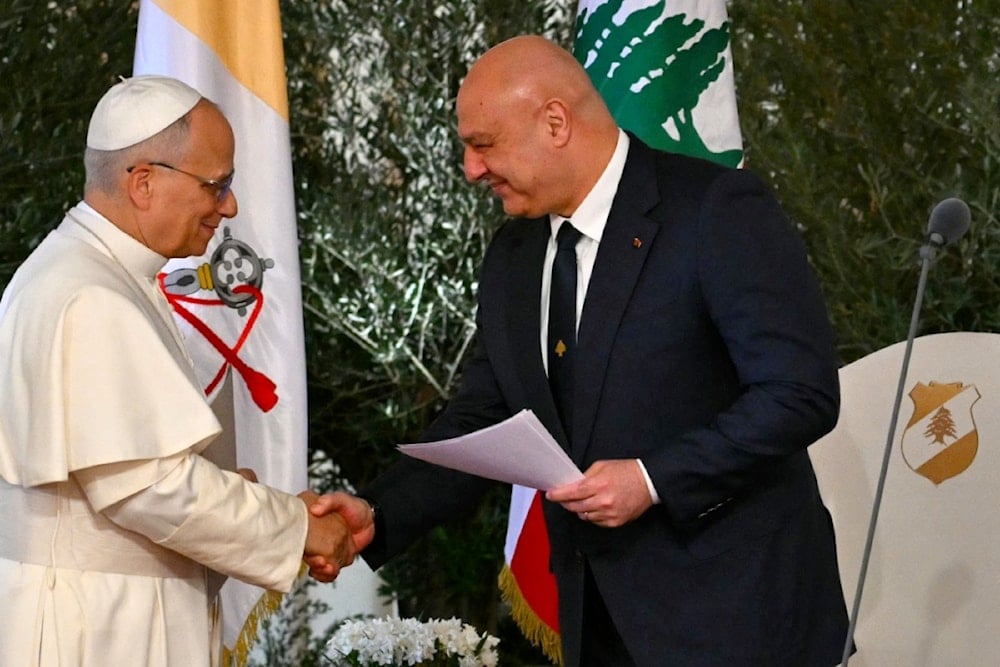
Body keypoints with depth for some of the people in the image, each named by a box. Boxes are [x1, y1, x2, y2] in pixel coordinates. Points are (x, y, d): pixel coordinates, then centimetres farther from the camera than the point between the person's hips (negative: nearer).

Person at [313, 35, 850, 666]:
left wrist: (655, 478, -22)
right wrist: (378, 515, -3)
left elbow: (804, 393, -17)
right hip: (602, 614, 6)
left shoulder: (719, 209, -13)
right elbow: (482, 420, 12)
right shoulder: (513, 255, 9)